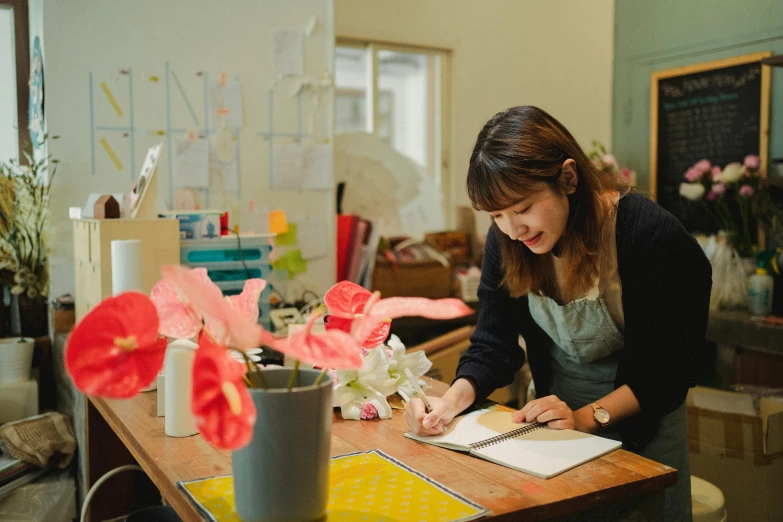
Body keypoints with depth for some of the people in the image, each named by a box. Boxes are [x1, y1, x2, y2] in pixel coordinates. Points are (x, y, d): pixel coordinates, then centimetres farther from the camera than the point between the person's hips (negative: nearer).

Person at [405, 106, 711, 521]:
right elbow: (493, 346, -13)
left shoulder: (653, 236, -28)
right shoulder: (506, 240, -15)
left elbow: (668, 369, -22)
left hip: (641, 418, -3)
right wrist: (453, 399, -31)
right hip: (555, 411, 4)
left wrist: (587, 416, -33)